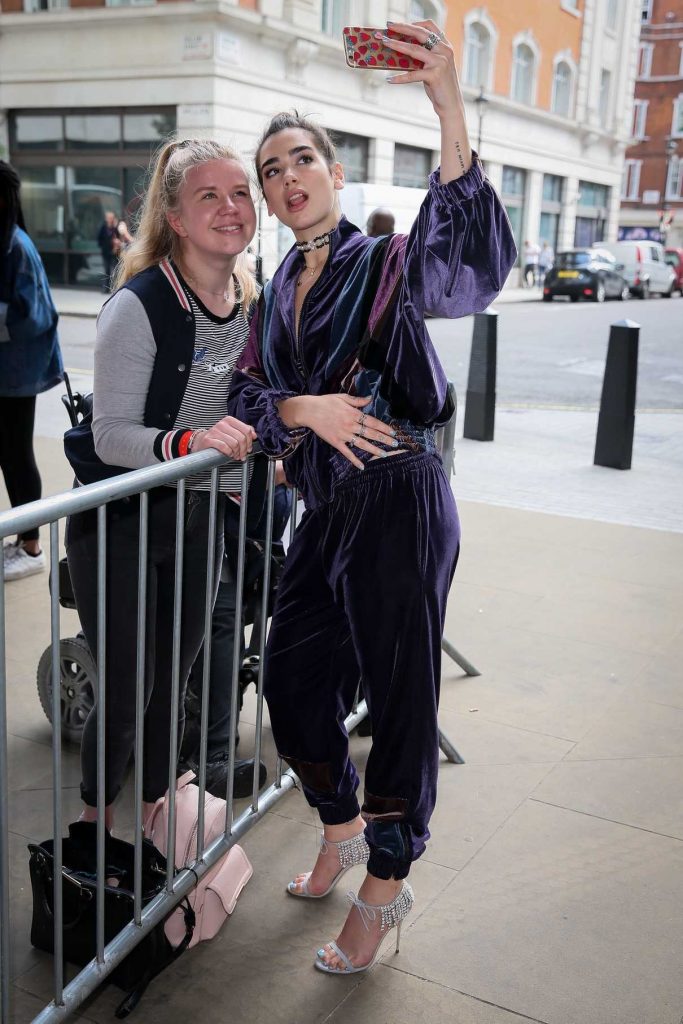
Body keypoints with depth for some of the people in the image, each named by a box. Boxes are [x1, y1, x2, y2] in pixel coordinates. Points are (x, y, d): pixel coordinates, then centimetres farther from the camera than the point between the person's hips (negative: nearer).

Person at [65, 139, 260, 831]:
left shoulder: (252, 299, 2)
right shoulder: (139, 306, -19)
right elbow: (110, 434, -21)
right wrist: (188, 441, -35)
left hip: (198, 519, 6)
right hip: (119, 523, -6)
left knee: (172, 683, 16)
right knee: (126, 694, 1)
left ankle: (157, 813, 37)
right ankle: (94, 826, 28)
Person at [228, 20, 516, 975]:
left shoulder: (388, 264, -7)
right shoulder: (278, 291, 13)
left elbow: (470, 252, -28)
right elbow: (247, 389, 11)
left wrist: (448, 104, -39)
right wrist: (300, 408, -12)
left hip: (400, 508, -7)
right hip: (326, 512, 7)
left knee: (399, 698, 3)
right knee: (292, 681, 15)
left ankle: (386, 882, 24)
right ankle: (342, 829, 42)